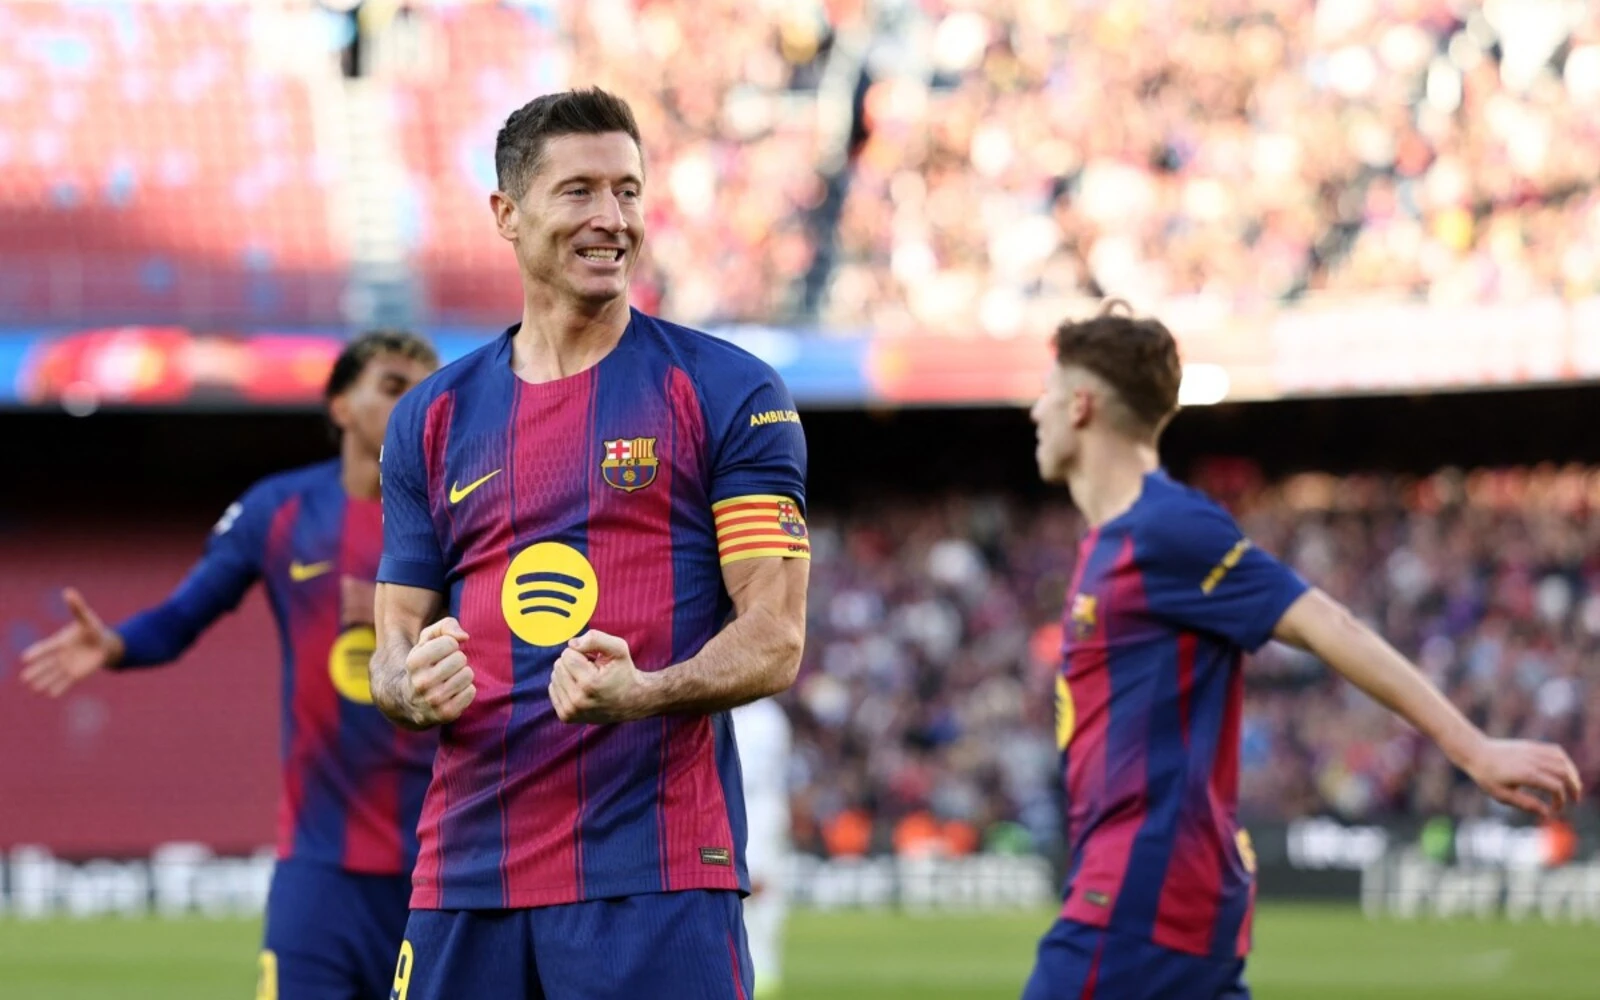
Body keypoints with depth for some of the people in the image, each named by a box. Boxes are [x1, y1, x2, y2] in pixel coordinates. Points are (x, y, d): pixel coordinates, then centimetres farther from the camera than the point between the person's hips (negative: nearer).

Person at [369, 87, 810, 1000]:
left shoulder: (729, 394, 2)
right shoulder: (434, 417, 14)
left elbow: (775, 639, -3)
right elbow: (396, 639, 16)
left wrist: (642, 694, -22)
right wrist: (415, 687, -8)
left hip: (656, 880, -4)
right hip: (466, 877, 4)